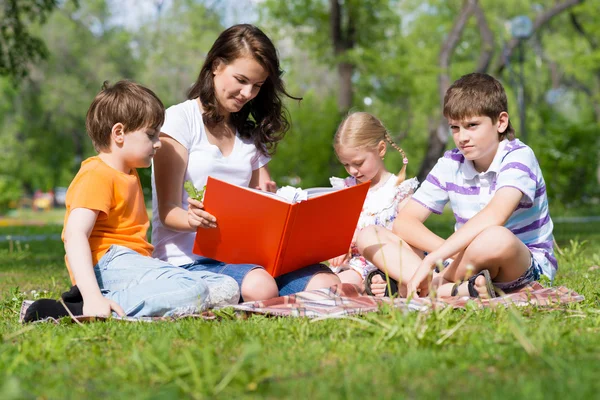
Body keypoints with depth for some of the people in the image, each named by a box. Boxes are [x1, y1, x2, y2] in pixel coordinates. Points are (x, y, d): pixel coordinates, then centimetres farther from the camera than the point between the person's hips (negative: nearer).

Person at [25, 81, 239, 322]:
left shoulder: (128, 174, 25)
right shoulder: (97, 175, -7)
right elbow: (75, 234, -21)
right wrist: (92, 297, -33)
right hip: (108, 263, -10)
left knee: (228, 290, 0)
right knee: (193, 293, -32)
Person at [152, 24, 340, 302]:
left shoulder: (250, 133, 21)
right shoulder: (180, 120, 2)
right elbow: (168, 211, -6)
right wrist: (193, 220, -30)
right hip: (189, 257, -7)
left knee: (325, 284, -22)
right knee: (259, 286, -38)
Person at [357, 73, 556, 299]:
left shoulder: (519, 157, -10)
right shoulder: (451, 164, 6)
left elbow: (494, 216, -30)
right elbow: (404, 221, 1)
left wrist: (432, 260, -36)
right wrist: (448, 251, -19)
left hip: (529, 268, -6)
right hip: (472, 269, 6)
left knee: (495, 239, -43)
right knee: (369, 237, -7)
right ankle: (455, 289, -31)